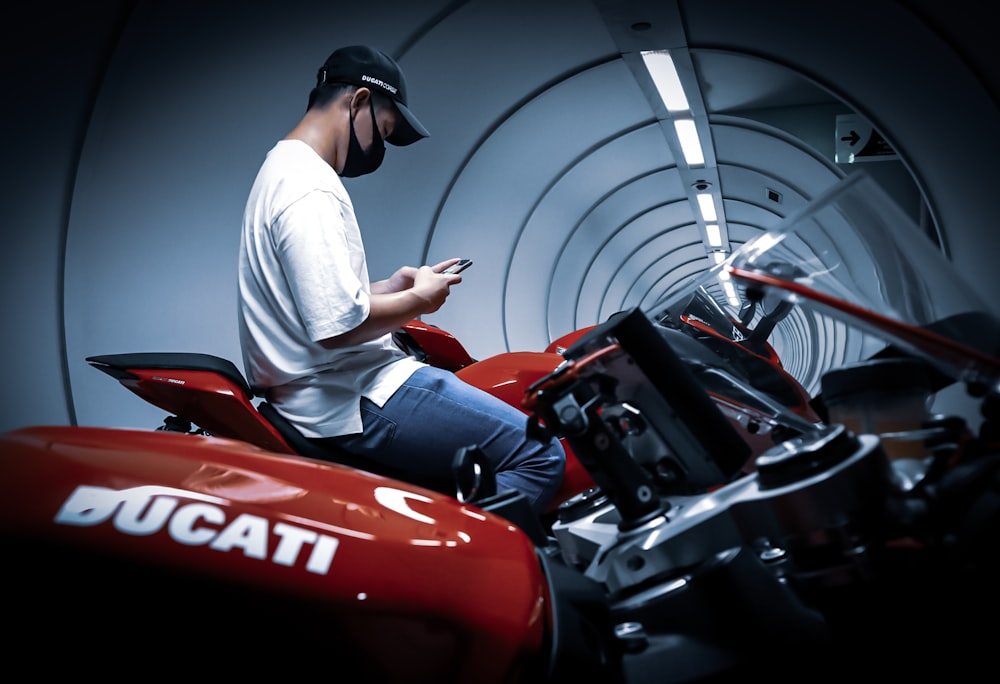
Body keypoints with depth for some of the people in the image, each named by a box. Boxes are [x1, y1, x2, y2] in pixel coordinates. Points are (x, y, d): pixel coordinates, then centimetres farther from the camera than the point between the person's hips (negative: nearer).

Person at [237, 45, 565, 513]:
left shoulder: (284, 166, 16)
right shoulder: (311, 192, -18)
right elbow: (337, 327, -27)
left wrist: (389, 288, 10)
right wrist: (417, 301, -11)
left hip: (325, 385, 11)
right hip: (350, 402, -11)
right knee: (540, 456, -13)